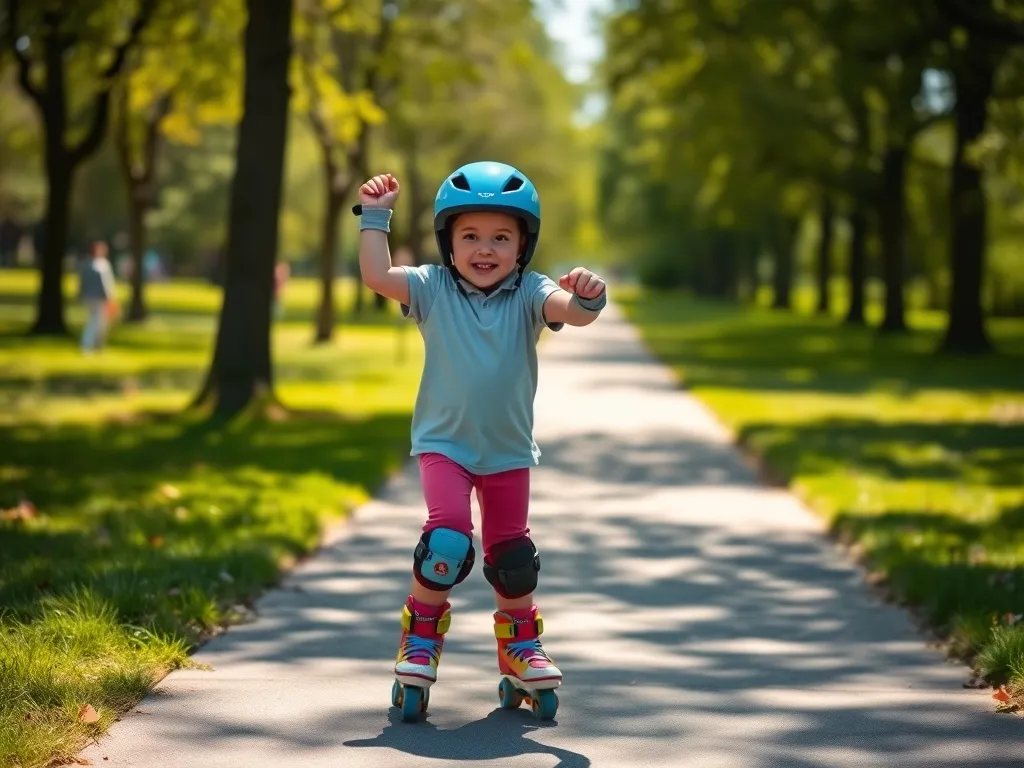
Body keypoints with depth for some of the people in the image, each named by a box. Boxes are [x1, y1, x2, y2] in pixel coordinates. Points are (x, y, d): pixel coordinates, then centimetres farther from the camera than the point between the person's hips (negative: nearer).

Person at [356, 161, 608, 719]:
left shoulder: (529, 294, -6)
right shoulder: (432, 289, -5)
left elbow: (572, 312, -24)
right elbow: (376, 276, -17)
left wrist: (586, 298, -46)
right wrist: (374, 218, -16)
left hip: (508, 449, 2)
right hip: (444, 443, -2)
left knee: (511, 554, 10)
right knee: (448, 537, -20)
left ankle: (520, 644, 33)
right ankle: (421, 634, 3)